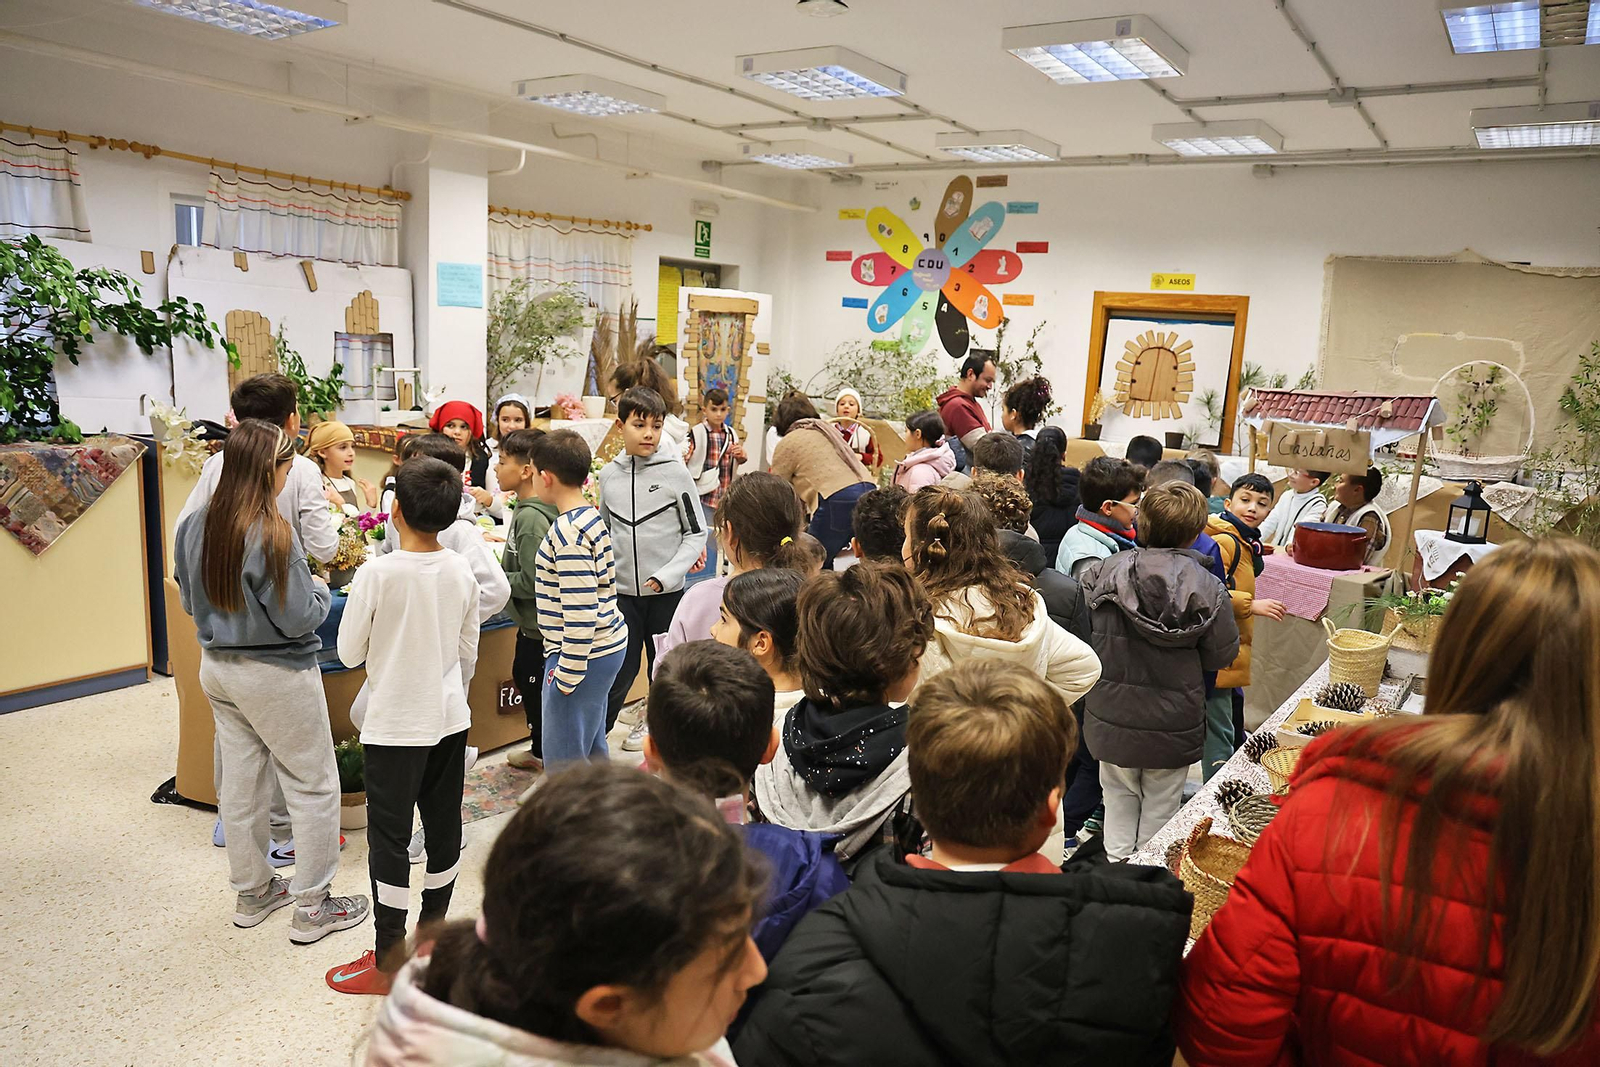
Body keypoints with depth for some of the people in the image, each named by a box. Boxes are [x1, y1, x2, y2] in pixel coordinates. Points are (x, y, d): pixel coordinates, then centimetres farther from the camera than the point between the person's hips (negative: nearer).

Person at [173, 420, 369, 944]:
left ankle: (251, 893, 33)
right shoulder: (271, 532, -23)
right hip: (275, 676, -8)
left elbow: (189, 600, 11)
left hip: (217, 667, 8)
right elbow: (299, 618, -20)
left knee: (240, 783, 18)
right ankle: (312, 909, 15)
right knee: (314, 786, 6)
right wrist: (320, 589, -1)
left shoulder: (193, 525, -1)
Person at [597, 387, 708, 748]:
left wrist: (666, 576, -14)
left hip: (666, 591, -1)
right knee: (620, 669, 3)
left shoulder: (675, 471, -7)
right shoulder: (608, 475, 3)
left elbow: (696, 533, -5)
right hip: (621, 590, 1)